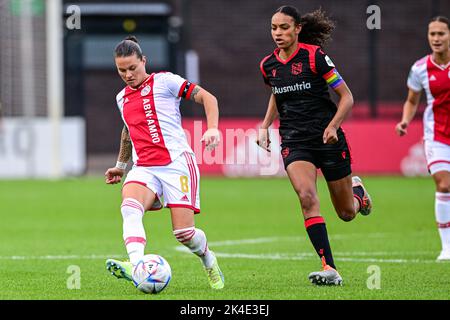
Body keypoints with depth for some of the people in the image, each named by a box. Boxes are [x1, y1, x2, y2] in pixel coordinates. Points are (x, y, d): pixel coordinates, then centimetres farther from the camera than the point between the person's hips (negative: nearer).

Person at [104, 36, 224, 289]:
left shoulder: (164, 81, 1)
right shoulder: (122, 98, 19)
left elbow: (207, 98, -3)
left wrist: (213, 128, -20)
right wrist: (121, 166, 46)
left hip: (177, 164, -5)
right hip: (144, 168, 5)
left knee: (184, 234, -11)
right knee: (130, 208, -30)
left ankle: (209, 260, 23)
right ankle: (136, 265, -51)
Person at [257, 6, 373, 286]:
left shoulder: (315, 57, -11)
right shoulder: (269, 65, 4)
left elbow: (347, 97, -7)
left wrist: (333, 125, -21)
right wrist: (265, 126, 12)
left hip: (327, 137, -3)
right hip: (294, 142, 3)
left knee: (347, 213, 8)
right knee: (306, 196, -25)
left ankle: (357, 190, 48)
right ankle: (330, 269, -26)